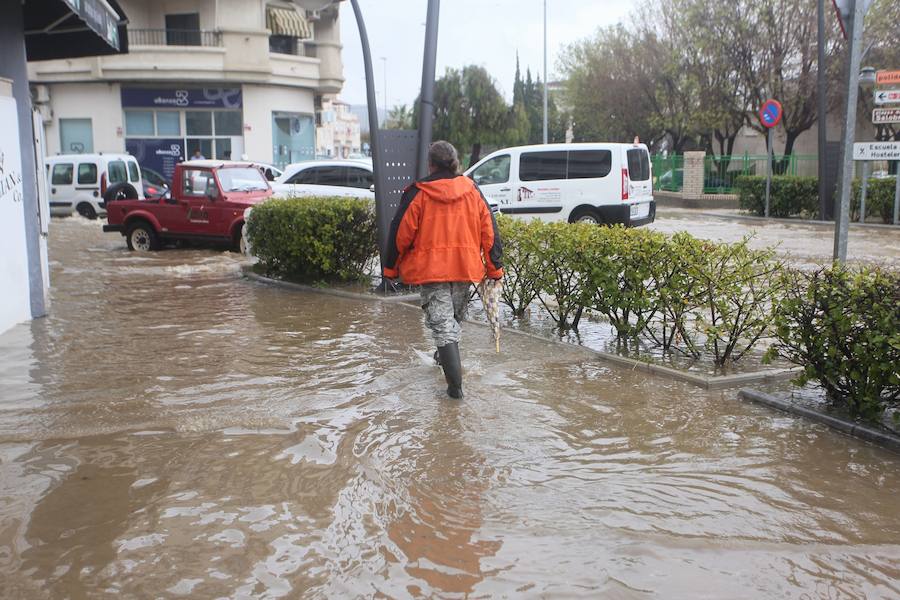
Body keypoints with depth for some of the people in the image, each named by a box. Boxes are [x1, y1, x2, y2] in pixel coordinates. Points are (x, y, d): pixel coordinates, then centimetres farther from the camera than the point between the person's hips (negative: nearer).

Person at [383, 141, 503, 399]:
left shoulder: (417, 194, -6)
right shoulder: (473, 191, 4)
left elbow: (400, 234, -4)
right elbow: (489, 232, 5)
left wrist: (391, 267, 7)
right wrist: (495, 268, 11)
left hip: (431, 269, -4)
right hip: (465, 269, 4)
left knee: (441, 323, -5)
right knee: (455, 317, 24)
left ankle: (455, 383, -13)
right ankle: (446, 356, 47)